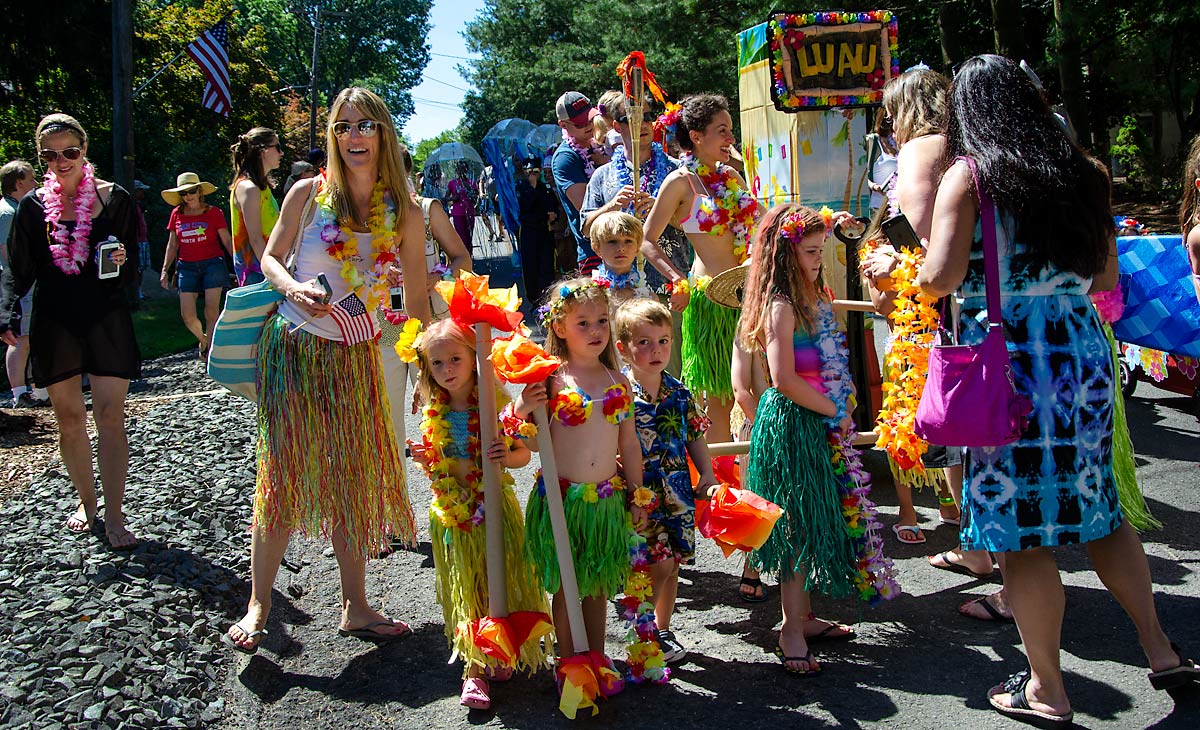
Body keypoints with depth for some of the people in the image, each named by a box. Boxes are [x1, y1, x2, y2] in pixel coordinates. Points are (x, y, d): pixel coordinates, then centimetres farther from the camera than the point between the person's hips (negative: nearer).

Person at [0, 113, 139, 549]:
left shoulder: (114, 198, 1)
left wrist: (122, 263, -16)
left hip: (106, 319, -2)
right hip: (55, 323, 2)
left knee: (110, 418, -6)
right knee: (69, 420, 8)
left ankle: (114, 518, -1)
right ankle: (86, 501, 26)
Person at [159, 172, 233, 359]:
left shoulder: (213, 212, 0)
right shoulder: (177, 214, 8)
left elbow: (227, 241, 2)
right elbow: (172, 245, 15)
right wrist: (165, 270, 10)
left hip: (212, 264, -3)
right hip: (187, 267, 3)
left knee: (211, 312, -8)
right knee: (188, 316, -3)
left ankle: (211, 350, 1)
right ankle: (203, 340, 26)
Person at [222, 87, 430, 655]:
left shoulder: (404, 213, 0)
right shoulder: (309, 193, -3)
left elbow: (417, 299, 4)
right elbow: (270, 257, 5)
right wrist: (292, 289, -17)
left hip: (356, 357, 2)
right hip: (294, 348, -2)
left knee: (355, 480, 9)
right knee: (283, 476, -3)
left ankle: (355, 608, 21)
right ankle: (257, 607, 11)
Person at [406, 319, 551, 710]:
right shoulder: (433, 416, 1)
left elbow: (524, 453, -5)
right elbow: (437, 468, 10)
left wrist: (506, 457, -26)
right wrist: (425, 461, -11)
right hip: (454, 515, 3)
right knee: (466, 589, 6)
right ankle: (475, 668, 13)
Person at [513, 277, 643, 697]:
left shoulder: (617, 380, 5)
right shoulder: (551, 379, -9)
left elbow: (629, 445, 10)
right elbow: (534, 444, -8)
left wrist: (636, 496, 11)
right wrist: (522, 411, -25)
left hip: (607, 499, 4)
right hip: (561, 497, -3)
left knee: (598, 584, 15)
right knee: (565, 586, 7)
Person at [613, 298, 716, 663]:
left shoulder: (678, 391, 5)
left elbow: (695, 436, 14)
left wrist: (707, 475, 4)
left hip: (677, 492, 6)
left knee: (672, 565, 13)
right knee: (658, 562, -10)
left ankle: (662, 629, 31)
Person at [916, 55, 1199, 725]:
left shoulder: (969, 175, -6)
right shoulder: (1084, 172, 10)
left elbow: (941, 277, -15)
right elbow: (1106, 277, 16)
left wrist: (913, 276, 7)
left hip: (1008, 360, -6)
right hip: (1083, 351, 6)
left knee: (1021, 526, 3)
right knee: (1097, 505, 20)